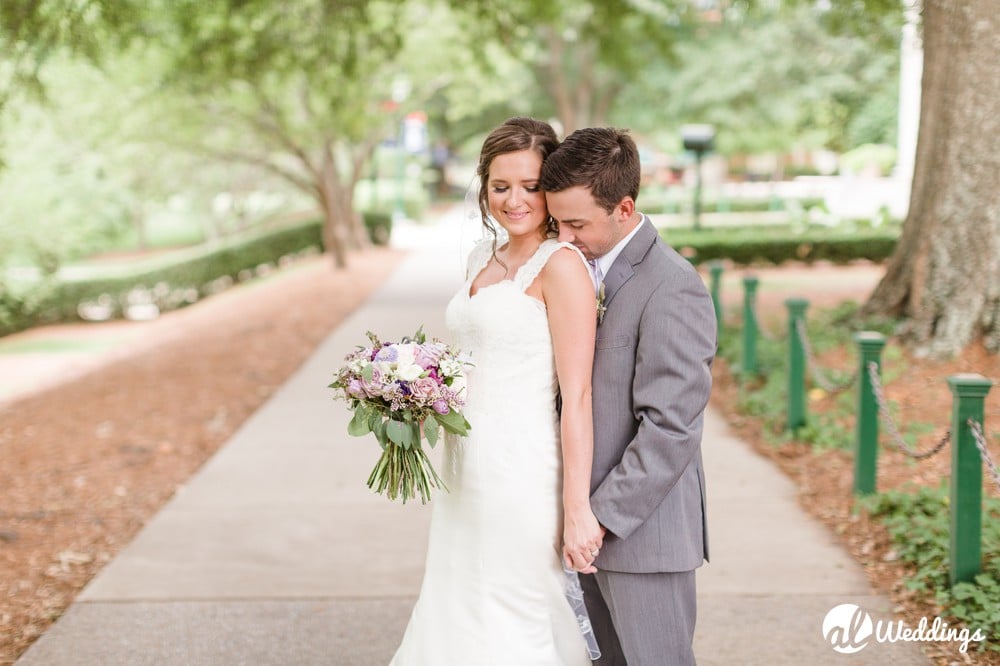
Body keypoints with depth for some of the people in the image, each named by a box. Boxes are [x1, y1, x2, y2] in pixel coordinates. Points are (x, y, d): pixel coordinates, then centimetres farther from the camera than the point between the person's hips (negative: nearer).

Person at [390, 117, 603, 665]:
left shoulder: (561, 265, -13)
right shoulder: (482, 258, 13)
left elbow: (577, 396, -16)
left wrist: (577, 510, -19)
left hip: (522, 476, -8)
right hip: (465, 475, 8)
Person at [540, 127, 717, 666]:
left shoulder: (672, 290, -18)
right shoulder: (584, 267, 10)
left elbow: (670, 428, -21)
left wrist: (603, 516, -18)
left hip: (644, 528, -8)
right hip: (593, 520, 8)